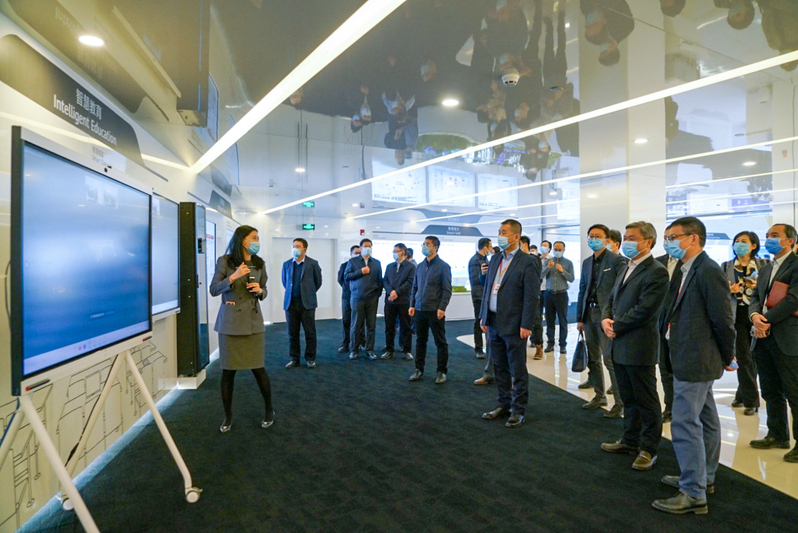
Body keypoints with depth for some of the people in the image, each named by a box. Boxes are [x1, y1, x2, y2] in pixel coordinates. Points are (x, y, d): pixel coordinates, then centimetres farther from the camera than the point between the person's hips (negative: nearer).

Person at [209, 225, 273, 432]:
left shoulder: (259, 264, 4)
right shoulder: (225, 261, -5)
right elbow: (213, 290, -7)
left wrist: (260, 290, -10)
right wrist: (232, 277, -21)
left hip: (253, 322, 2)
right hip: (229, 322, -1)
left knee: (258, 368, 2)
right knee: (228, 370, 5)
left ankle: (269, 410, 22)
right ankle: (228, 416, 23)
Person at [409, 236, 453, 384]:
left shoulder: (443, 266, -5)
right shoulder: (420, 266, 11)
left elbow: (447, 289, -8)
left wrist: (442, 307, -16)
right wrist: (412, 305, 8)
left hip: (435, 310, -5)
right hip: (420, 310, 5)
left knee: (440, 342, 4)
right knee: (420, 341, 11)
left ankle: (442, 371, 15)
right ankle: (419, 369, 22)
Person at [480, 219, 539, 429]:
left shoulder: (526, 262, -10)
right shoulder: (495, 259, 11)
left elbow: (532, 296, -13)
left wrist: (526, 325, -16)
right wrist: (484, 316, 11)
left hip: (513, 325, -7)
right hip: (494, 323, 7)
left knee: (518, 370, 5)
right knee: (500, 367, 16)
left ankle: (518, 410, 17)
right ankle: (504, 404, 30)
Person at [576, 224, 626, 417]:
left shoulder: (616, 261, -7)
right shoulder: (586, 262, 14)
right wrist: (580, 317, 13)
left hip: (607, 314, -7)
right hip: (589, 314, 7)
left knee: (610, 359, -5)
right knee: (593, 359, 14)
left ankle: (620, 402, 7)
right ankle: (599, 396, 28)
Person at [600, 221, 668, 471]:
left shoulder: (656, 272, -14)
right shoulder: (626, 269, 14)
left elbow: (644, 310, -21)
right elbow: (612, 299, 17)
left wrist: (616, 327, -13)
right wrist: (606, 319, -3)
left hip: (639, 347, -8)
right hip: (620, 346, 9)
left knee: (646, 401, 6)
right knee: (628, 398, 20)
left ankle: (648, 449, 19)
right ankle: (630, 440, 34)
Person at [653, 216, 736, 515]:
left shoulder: (707, 271, -19)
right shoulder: (689, 270, 11)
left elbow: (722, 319, -17)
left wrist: (727, 358, -6)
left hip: (695, 361, -10)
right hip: (693, 360, 10)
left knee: (685, 424, -6)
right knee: (705, 420, 20)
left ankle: (693, 494, 4)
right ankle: (704, 477, 35)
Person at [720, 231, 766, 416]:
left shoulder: (763, 265, 7)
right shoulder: (726, 267, 8)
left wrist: (757, 287, -14)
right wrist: (729, 290, -15)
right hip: (737, 316, 0)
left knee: (754, 356, 6)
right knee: (743, 358, -3)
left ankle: (742, 394, 21)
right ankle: (751, 400, 6)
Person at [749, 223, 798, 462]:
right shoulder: (766, 269, 18)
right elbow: (756, 296, 12)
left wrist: (767, 321, -16)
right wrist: (755, 315, -9)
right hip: (764, 338, 8)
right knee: (770, 391, 16)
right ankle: (777, 435, 28)